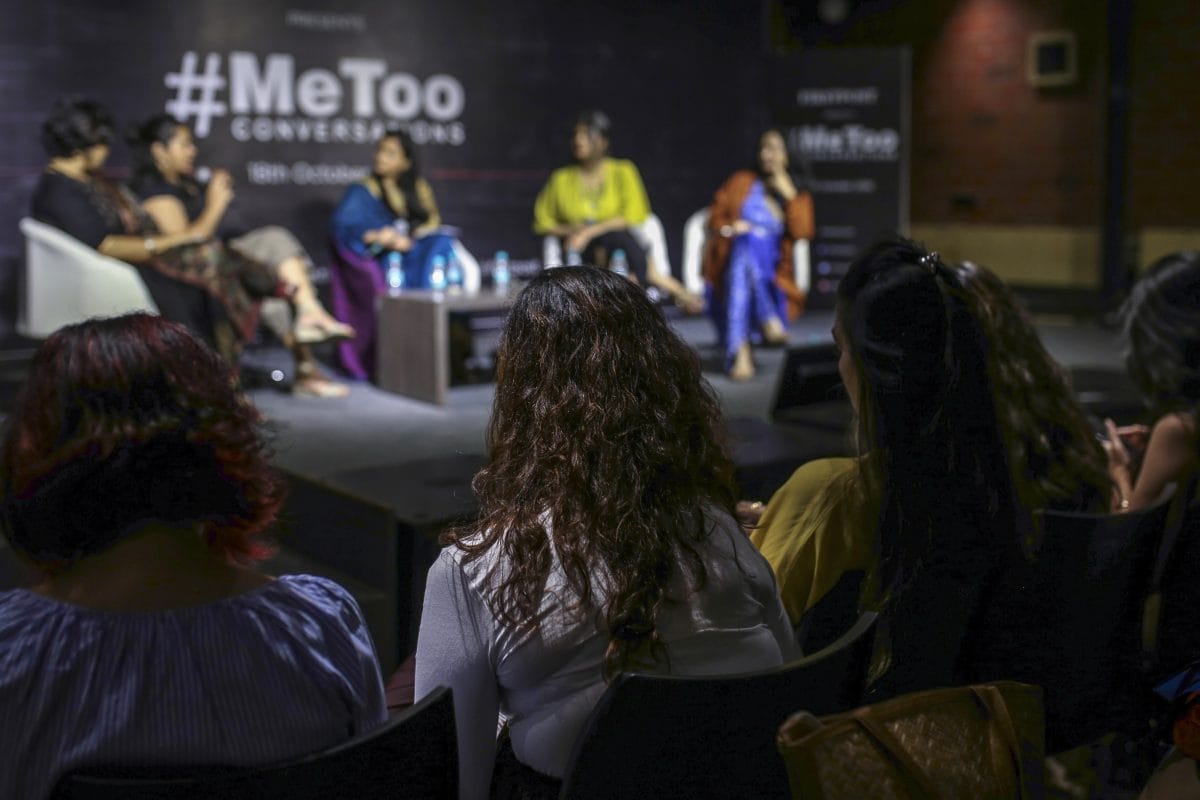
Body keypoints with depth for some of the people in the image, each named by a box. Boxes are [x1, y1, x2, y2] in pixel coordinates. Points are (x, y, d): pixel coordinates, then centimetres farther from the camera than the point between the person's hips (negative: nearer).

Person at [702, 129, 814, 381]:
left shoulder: (797, 195, 18)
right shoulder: (742, 182, 18)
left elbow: (802, 231, -1)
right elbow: (716, 215, 13)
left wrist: (789, 195, -5)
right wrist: (730, 228, -8)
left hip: (771, 269, 1)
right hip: (735, 255, 0)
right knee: (747, 241, -37)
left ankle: (740, 351, -52)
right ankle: (769, 320, -54)